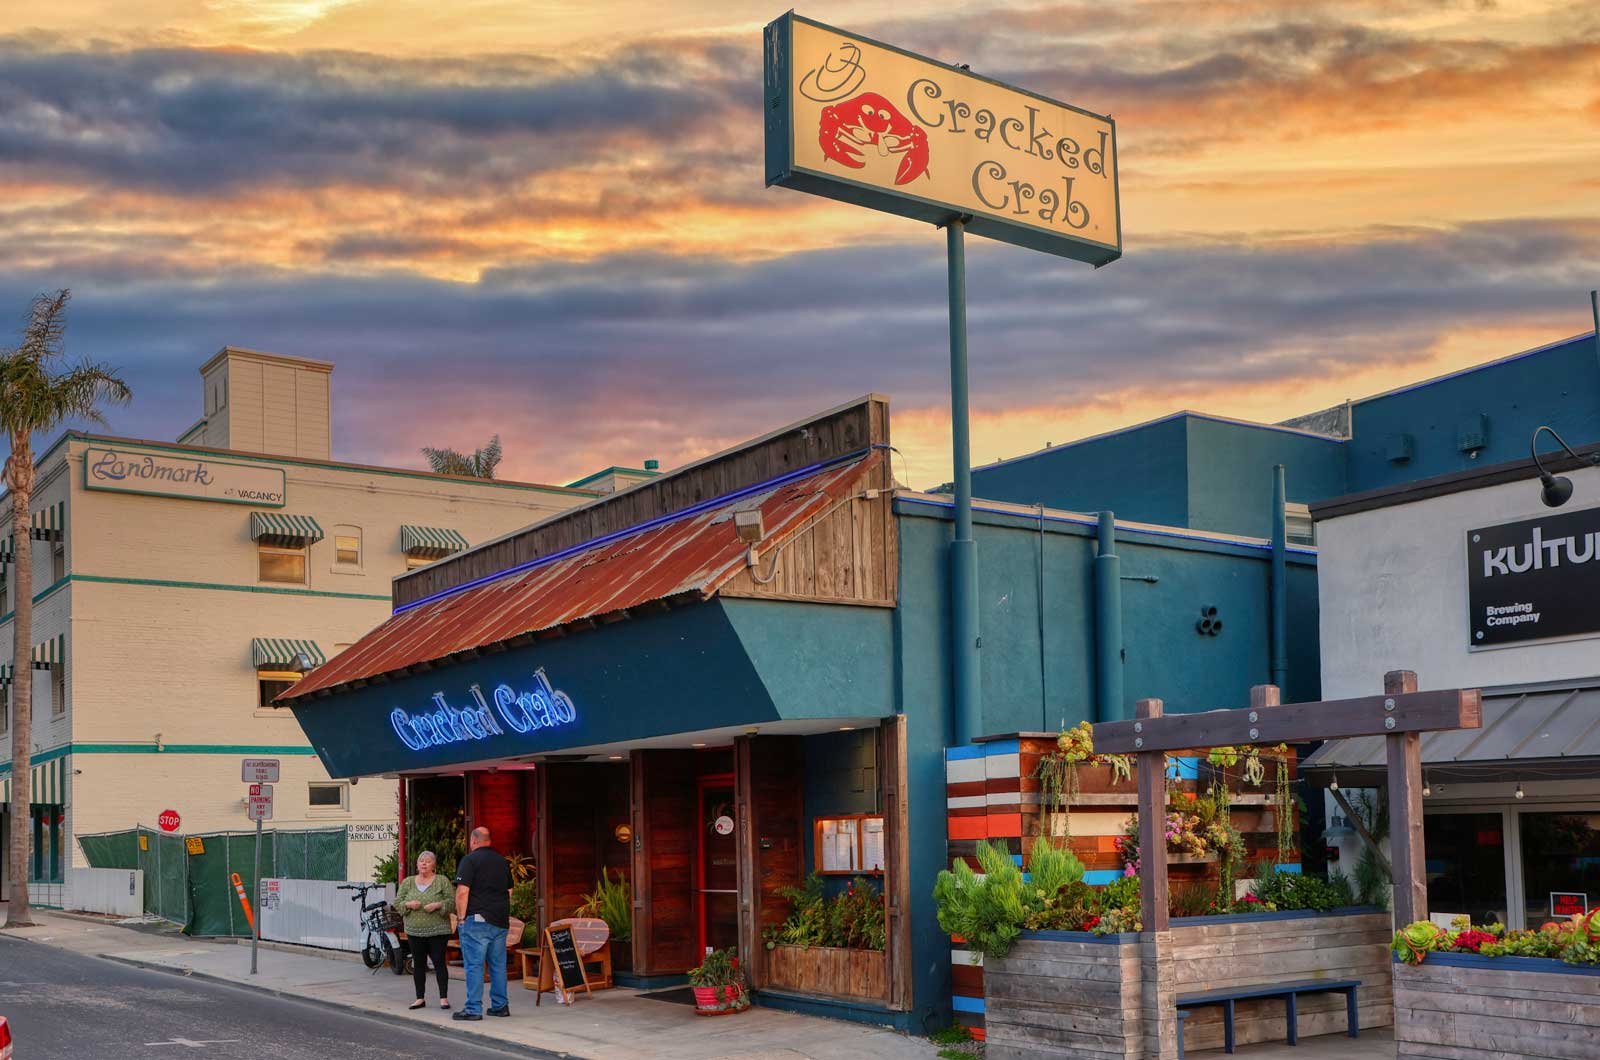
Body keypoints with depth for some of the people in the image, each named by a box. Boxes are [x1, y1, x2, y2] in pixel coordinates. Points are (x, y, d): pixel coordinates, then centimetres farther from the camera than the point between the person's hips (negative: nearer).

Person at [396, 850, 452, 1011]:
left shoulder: (442, 881, 1)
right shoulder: (407, 882, 10)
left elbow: (452, 901, -2)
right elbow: (397, 902, 8)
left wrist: (438, 905, -18)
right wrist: (408, 904, -11)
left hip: (437, 931, -3)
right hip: (414, 931, 3)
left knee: (439, 962, -5)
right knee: (418, 964, 7)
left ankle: (443, 997, 0)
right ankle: (420, 998, 15)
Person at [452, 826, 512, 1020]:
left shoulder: (470, 860, -7)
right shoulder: (502, 861, 15)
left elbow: (462, 891, -14)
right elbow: (509, 891, 20)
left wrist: (461, 917, -7)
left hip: (477, 919, -7)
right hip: (501, 921, 7)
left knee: (474, 964, -3)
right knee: (498, 964, 12)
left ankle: (473, 1008, -4)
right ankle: (500, 1005, 16)